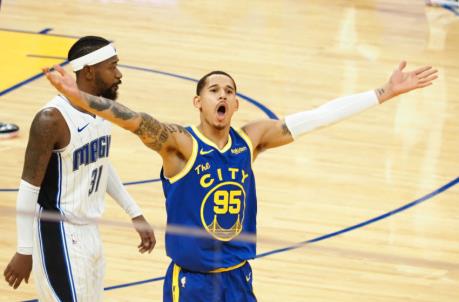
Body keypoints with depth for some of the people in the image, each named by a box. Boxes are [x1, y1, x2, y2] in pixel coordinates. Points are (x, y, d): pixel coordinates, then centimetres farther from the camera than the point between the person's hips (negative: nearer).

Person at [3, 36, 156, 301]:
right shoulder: (53, 119, -23)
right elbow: (29, 187, -18)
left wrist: (136, 215, 18)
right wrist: (25, 251, -16)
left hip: (89, 231, 8)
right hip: (59, 234, -8)